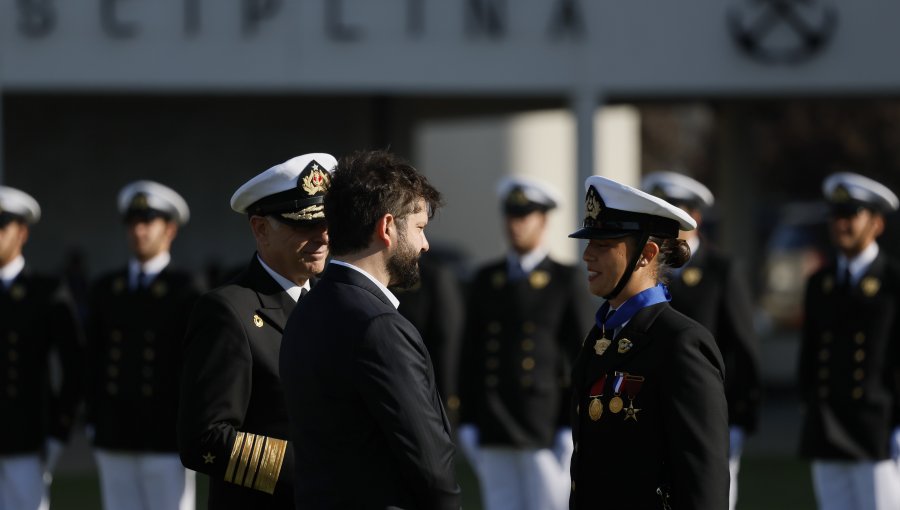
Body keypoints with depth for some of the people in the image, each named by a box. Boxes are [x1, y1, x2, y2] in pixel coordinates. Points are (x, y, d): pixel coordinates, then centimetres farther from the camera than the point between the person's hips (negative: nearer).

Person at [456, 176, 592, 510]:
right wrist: (467, 423, 6)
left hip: (547, 430, -4)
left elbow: (582, 359, -3)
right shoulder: (486, 280, 11)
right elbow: (470, 355, 12)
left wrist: (571, 431, -9)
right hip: (492, 434, 4)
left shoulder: (567, 281, -1)